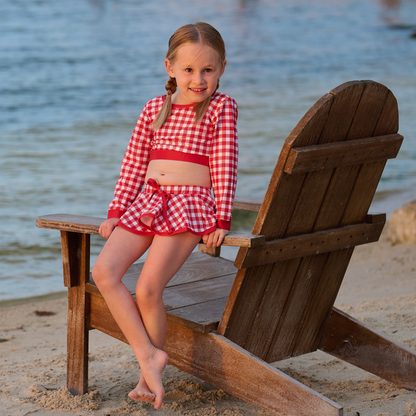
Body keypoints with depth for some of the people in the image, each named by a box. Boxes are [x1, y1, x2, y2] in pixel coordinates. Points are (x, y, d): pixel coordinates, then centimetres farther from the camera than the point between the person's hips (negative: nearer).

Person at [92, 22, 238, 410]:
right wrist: (116, 212, 11)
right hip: (146, 201, 5)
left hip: (190, 204, -5)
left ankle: (148, 376, -1)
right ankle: (148, 354, -13)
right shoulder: (155, 108, 15)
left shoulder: (221, 108, 3)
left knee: (147, 289, -20)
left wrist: (221, 221, -7)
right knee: (104, 271, -17)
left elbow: (225, 166, -2)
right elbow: (134, 164, 16)